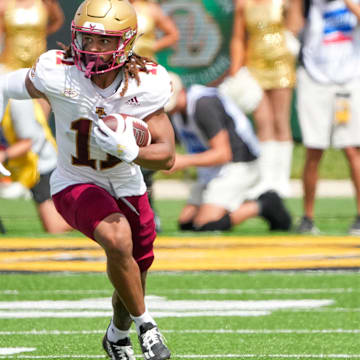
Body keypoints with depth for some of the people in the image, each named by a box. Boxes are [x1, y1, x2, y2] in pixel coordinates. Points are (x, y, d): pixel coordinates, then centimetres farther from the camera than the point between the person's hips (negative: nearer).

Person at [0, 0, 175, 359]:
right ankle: (145, 325, -9)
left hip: (127, 185, 3)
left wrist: (129, 151, -37)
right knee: (118, 240, -32)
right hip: (76, 185, -3)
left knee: (134, 276, 15)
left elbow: (167, 156, -18)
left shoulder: (146, 85, -19)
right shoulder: (58, 77, -24)